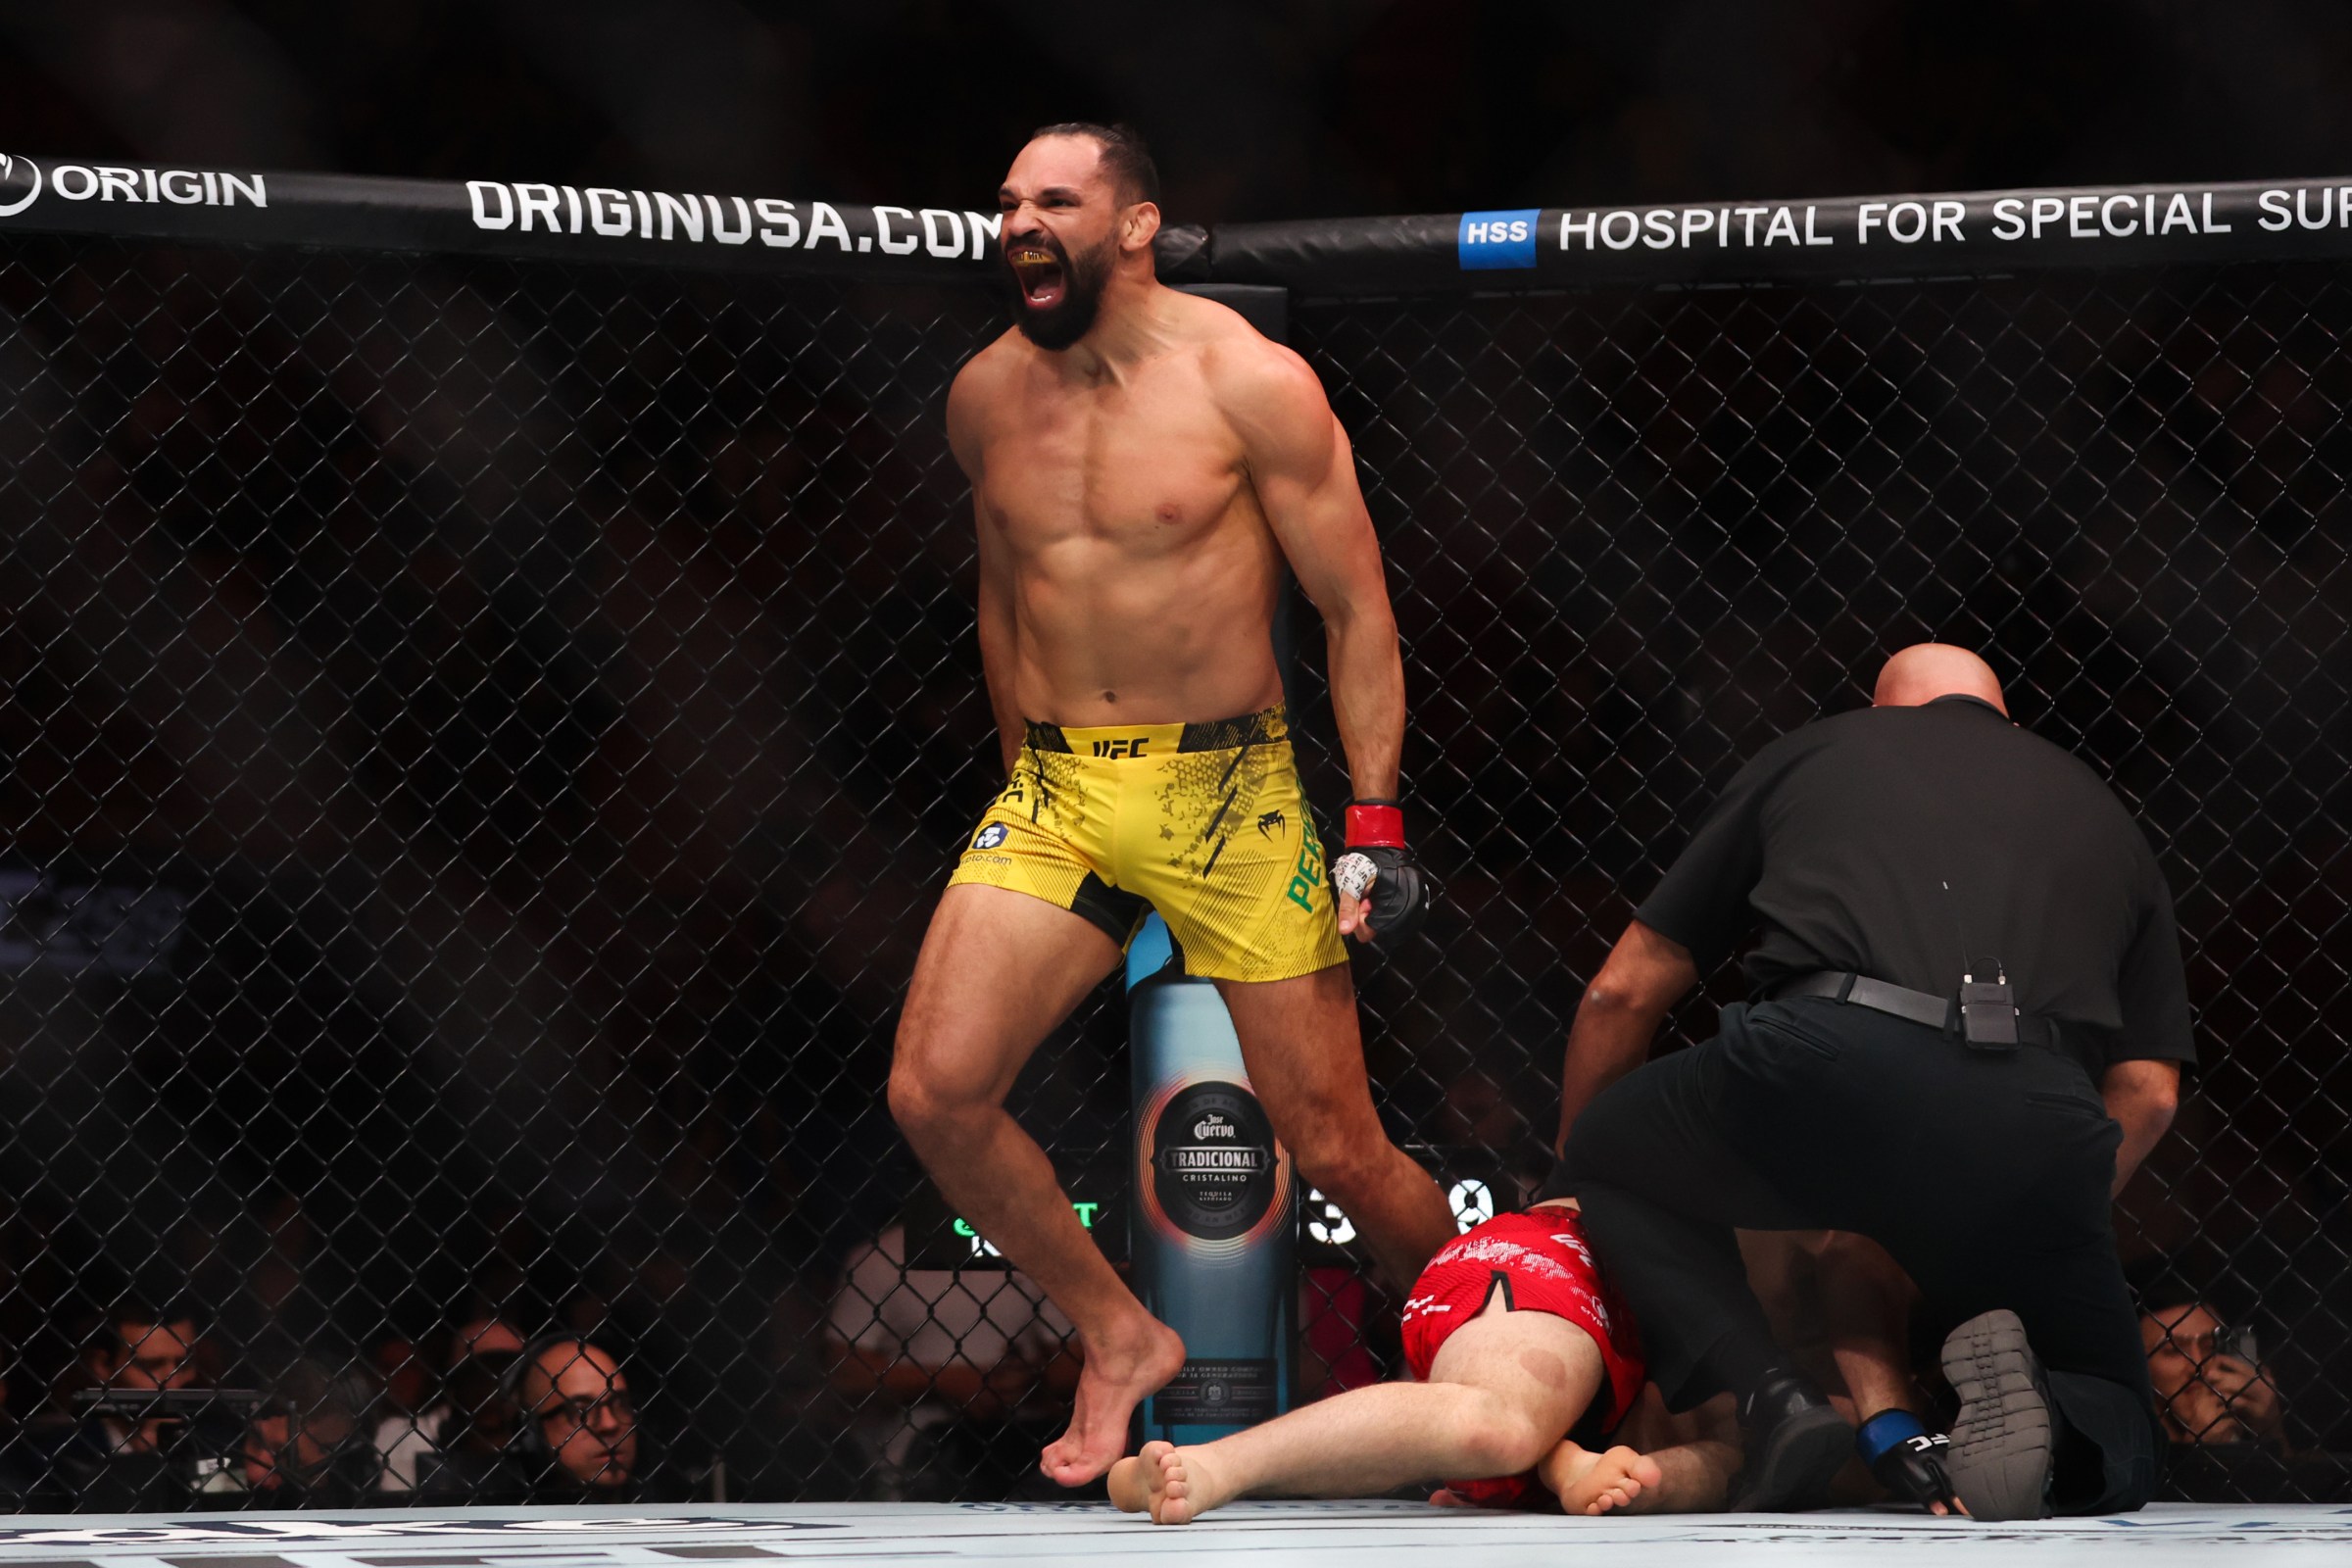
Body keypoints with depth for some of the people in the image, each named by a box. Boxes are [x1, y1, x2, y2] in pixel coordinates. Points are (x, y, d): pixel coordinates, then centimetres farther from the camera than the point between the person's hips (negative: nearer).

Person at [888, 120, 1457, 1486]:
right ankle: (1121, 1338, 9)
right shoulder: (986, 396, 6)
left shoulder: (1250, 383, -9)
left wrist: (1377, 824, -10)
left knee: (1338, 1152, -1)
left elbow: (1358, 611, -5)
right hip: (1053, 795, 4)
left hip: (1231, 795, -4)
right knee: (935, 1093, -13)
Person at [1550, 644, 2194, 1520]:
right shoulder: (2101, 813, 34)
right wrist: (2021, 1241, 32)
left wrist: (1570, 1175, 46)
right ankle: (2026, 1397, -13)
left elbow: (1624, 992, 31)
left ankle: (1771, 1402, 4)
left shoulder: (1808, 756, 30)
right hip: (2036, 1126, 2)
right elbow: (2147, 1093, 22)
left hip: (1828, 1062, -2)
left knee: (1612, 1161, 29)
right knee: (2110, 1455, 23)